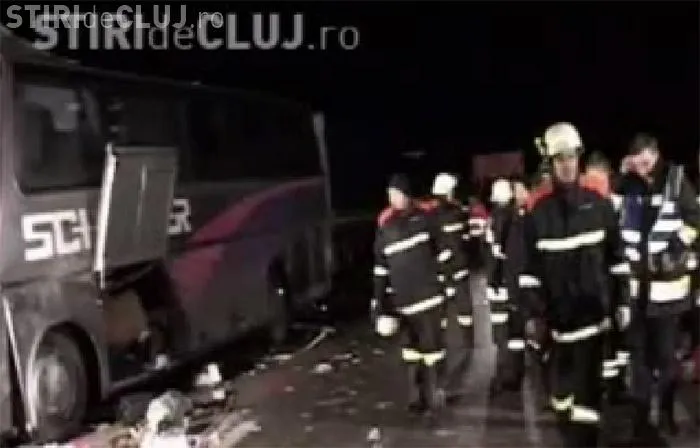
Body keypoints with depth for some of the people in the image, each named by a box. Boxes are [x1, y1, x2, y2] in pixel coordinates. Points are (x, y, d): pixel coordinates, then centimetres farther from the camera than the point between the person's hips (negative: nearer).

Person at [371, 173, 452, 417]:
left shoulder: (423, 218, -2)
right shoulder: (384, 228, 3)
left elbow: (442, 251, 6)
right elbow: (381, 271, 4)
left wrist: (447, 280, 5)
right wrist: (380, 306, 1)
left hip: (430, 295, -2)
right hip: (403, 300, 2)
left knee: (432, 344, 2)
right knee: (412, 345, 10)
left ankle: (436, 393, 13)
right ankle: (416, 395, 21)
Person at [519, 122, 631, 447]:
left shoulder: (599, 206, -1)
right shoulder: (538, 213, -2)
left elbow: (617, 257, 4)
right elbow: (529, 266, -2)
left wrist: (622, 301, 3)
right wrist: (531, 311, -6)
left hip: (593, 311, -1)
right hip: (559, 314, 1)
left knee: (587, 384, -1)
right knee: (561, 381, 9)